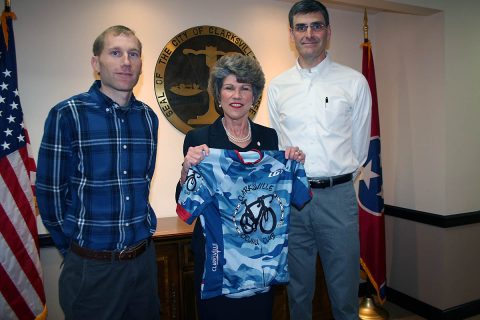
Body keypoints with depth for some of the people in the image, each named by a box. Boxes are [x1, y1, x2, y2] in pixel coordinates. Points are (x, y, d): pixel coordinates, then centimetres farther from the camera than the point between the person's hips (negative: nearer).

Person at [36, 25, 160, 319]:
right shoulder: (67, 115, -12)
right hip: (91, 267, -4)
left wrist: (139, 234, 12)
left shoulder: (149, 117, 3)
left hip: (144, 259, 5)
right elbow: (49, 191, -7)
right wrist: (72, 247, 2)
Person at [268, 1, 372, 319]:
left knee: (345, 294, 9)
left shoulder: (354, 82, 0)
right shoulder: (277, 87, 7)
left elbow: (359, 146, 6)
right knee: (298, 292, 16)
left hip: (338, 196, -1)